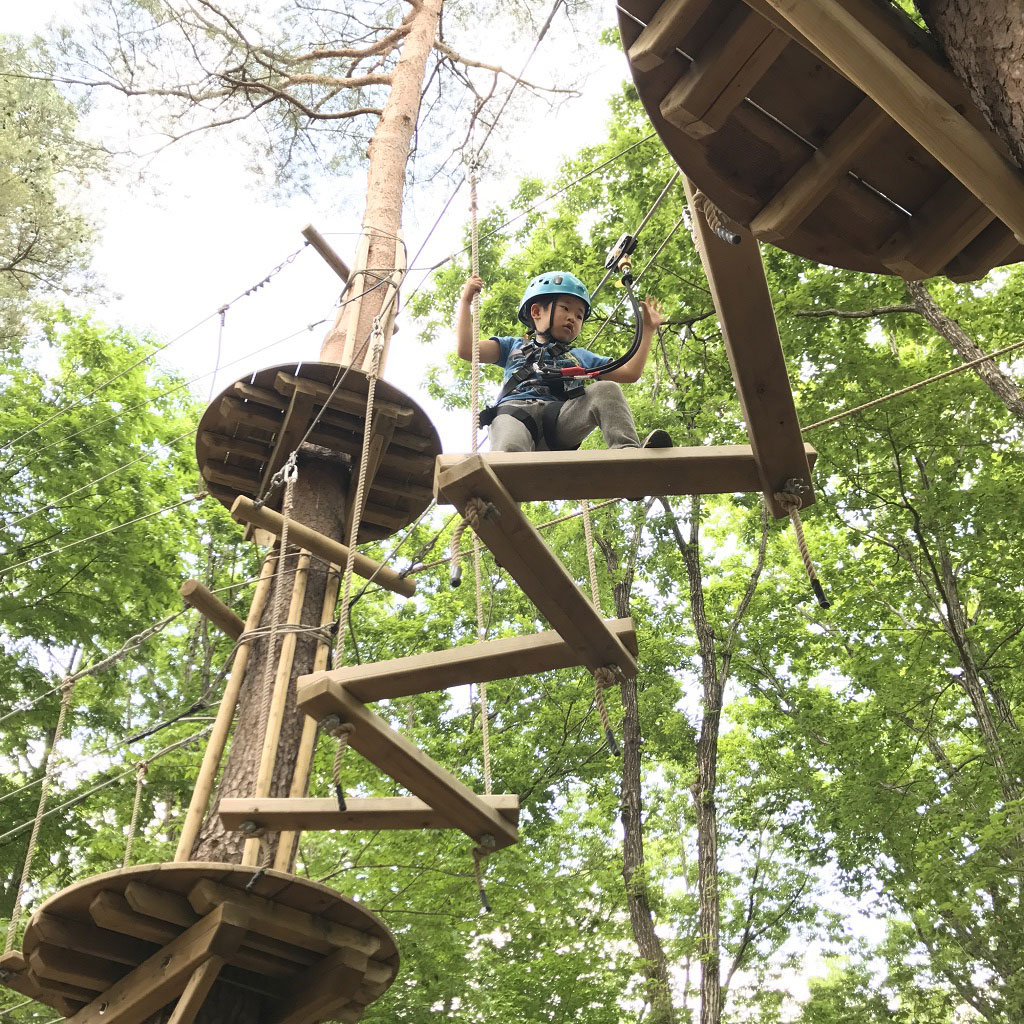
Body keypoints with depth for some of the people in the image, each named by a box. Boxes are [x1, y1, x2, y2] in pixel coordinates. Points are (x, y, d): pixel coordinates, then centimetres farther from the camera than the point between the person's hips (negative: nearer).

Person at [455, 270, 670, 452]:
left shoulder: (580, 356, 40)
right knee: (509, 450, -39)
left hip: (561, 419, 2)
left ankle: (628, 451, -44)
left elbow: (630, 373, 34)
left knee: (606, 389, -25)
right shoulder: (513, 346, 35)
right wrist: (466, 300, 24)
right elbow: (466, 350, 22)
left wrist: (647, 329, 36)